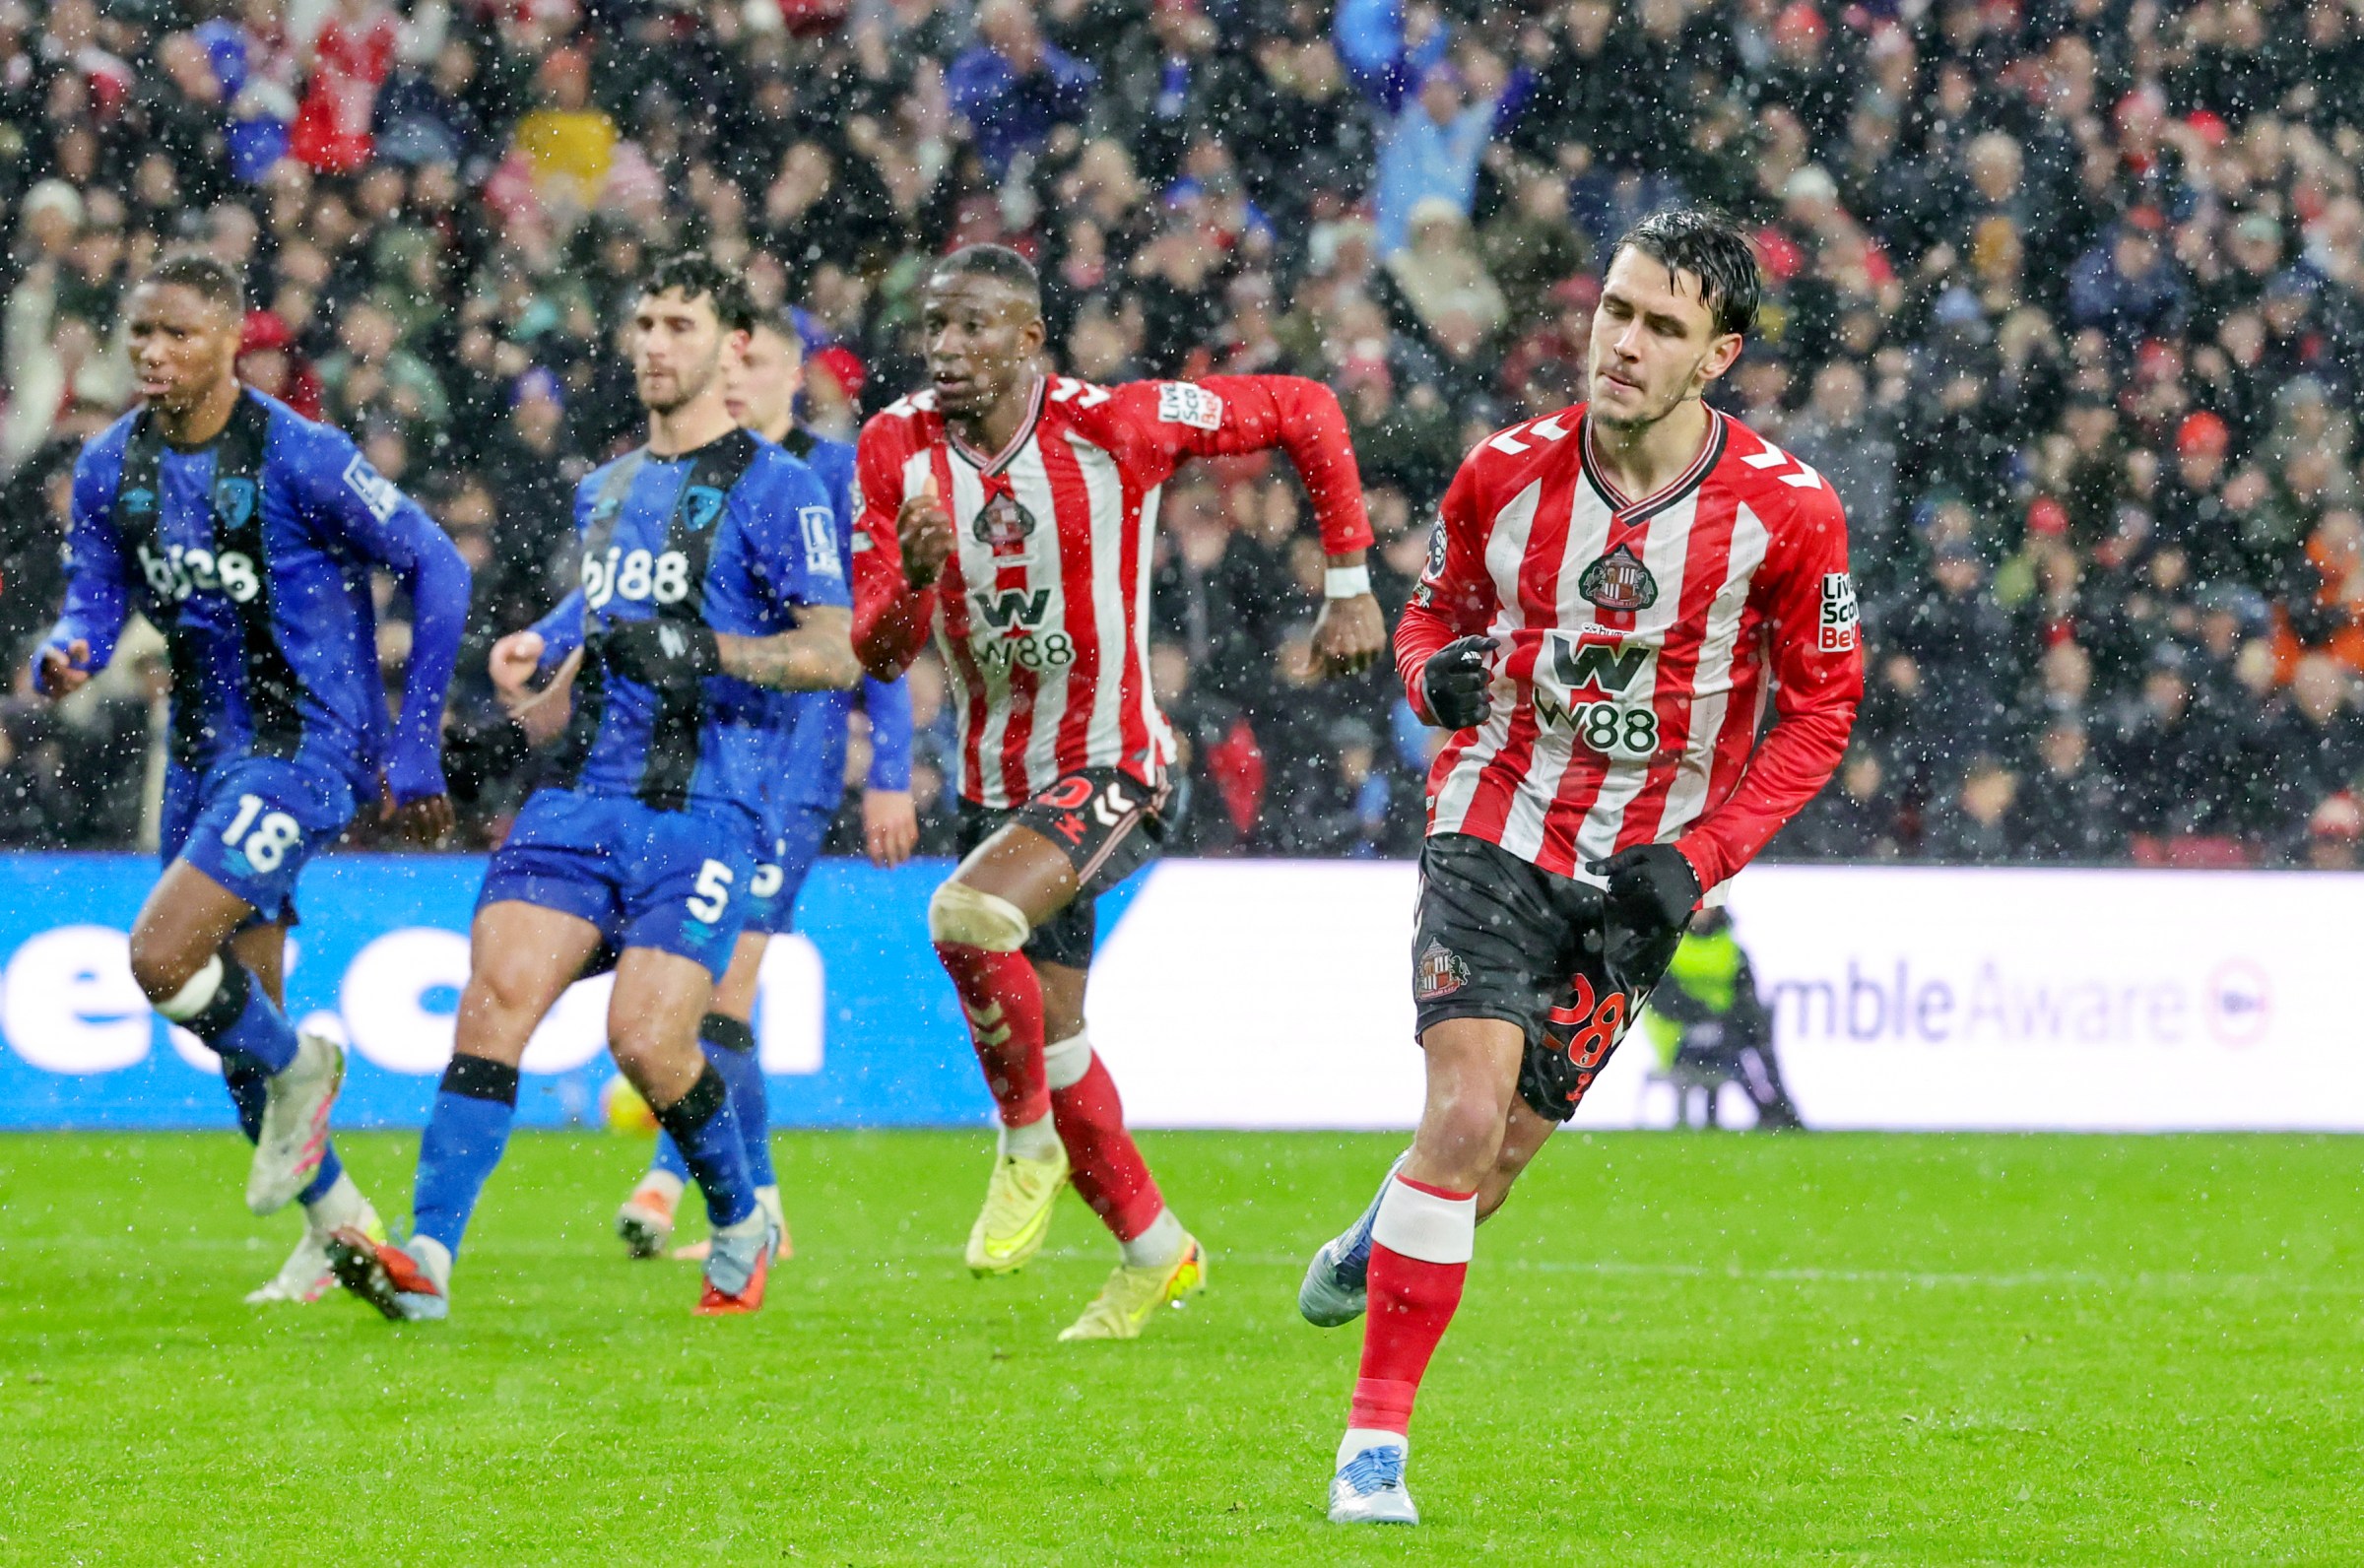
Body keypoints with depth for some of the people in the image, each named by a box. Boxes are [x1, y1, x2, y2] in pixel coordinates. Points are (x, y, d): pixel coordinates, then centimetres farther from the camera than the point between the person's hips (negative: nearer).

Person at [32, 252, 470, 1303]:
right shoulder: (110, 466, 1)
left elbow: (436, 570, -10)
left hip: (306, 747, -7)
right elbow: (94, 606, 9)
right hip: (204, 745, 7)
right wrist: (65, 657, -16)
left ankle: (298, 1068, 8)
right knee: (236, 1013, 11)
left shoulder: (299, 457, -17)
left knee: (161, 957, -21)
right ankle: (336, 1224, 28)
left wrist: (413, 743, -10)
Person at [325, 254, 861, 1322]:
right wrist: (539, 651, 14)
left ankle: (742, 1224, 13)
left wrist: (706, 652, -19)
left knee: (646, 1038, -17)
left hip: (702, 812, -5)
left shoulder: (774, 487, 0)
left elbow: (836, 653, -7)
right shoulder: (605, 489, 21)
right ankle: (428, 1257, -22)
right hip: (582, 795, 5)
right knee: (496, 994, -16)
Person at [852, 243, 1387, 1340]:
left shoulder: (1114, 427, -17)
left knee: (969, 916, -32)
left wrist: (1350, 586, -2)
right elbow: (878, 651, -7)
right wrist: (914, 578, -30)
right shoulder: (897, 447, -6)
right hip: (998, 784, 6)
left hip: (1114, 768, -6)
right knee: (1046, 1033, 15)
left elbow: (1305, 411, -5)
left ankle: (1029, 1141, -8)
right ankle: (1154, 1251, 35)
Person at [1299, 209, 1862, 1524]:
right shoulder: (1505, 474, -7)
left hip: (1638, 870, 1)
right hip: (1495, 831, -1)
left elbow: (1820, 710, -1)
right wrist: (1441, 672, -14)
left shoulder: (1789, 513, -11)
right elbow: (1434, 613, 11)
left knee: (1500, 1154, 2)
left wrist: (1694, 861, -11)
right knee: (1467, 1111, -18)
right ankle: (1377, 1440, -12)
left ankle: (1379, 1248, 39)